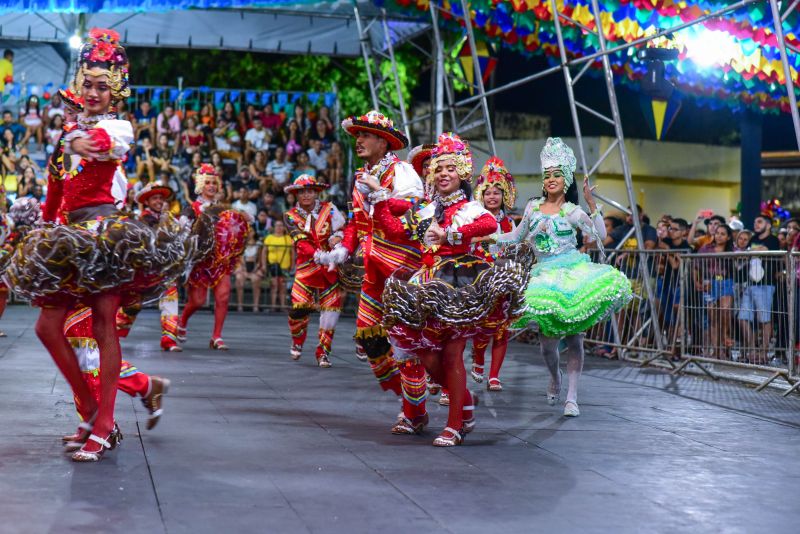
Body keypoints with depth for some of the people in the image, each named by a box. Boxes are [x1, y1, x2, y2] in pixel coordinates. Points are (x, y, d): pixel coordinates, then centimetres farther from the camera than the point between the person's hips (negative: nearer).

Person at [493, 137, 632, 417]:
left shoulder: (572, 211, 2)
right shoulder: (533, 206, 12)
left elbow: (600, 235, -9)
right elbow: (517, 236, 24)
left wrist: (591, 203, -16)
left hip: (573, 273, -2)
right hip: (545, 277, 2)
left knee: (574, 337, -7)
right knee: (547, 341, -5)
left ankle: (572, 397, -1)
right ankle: (555, 378, 26)